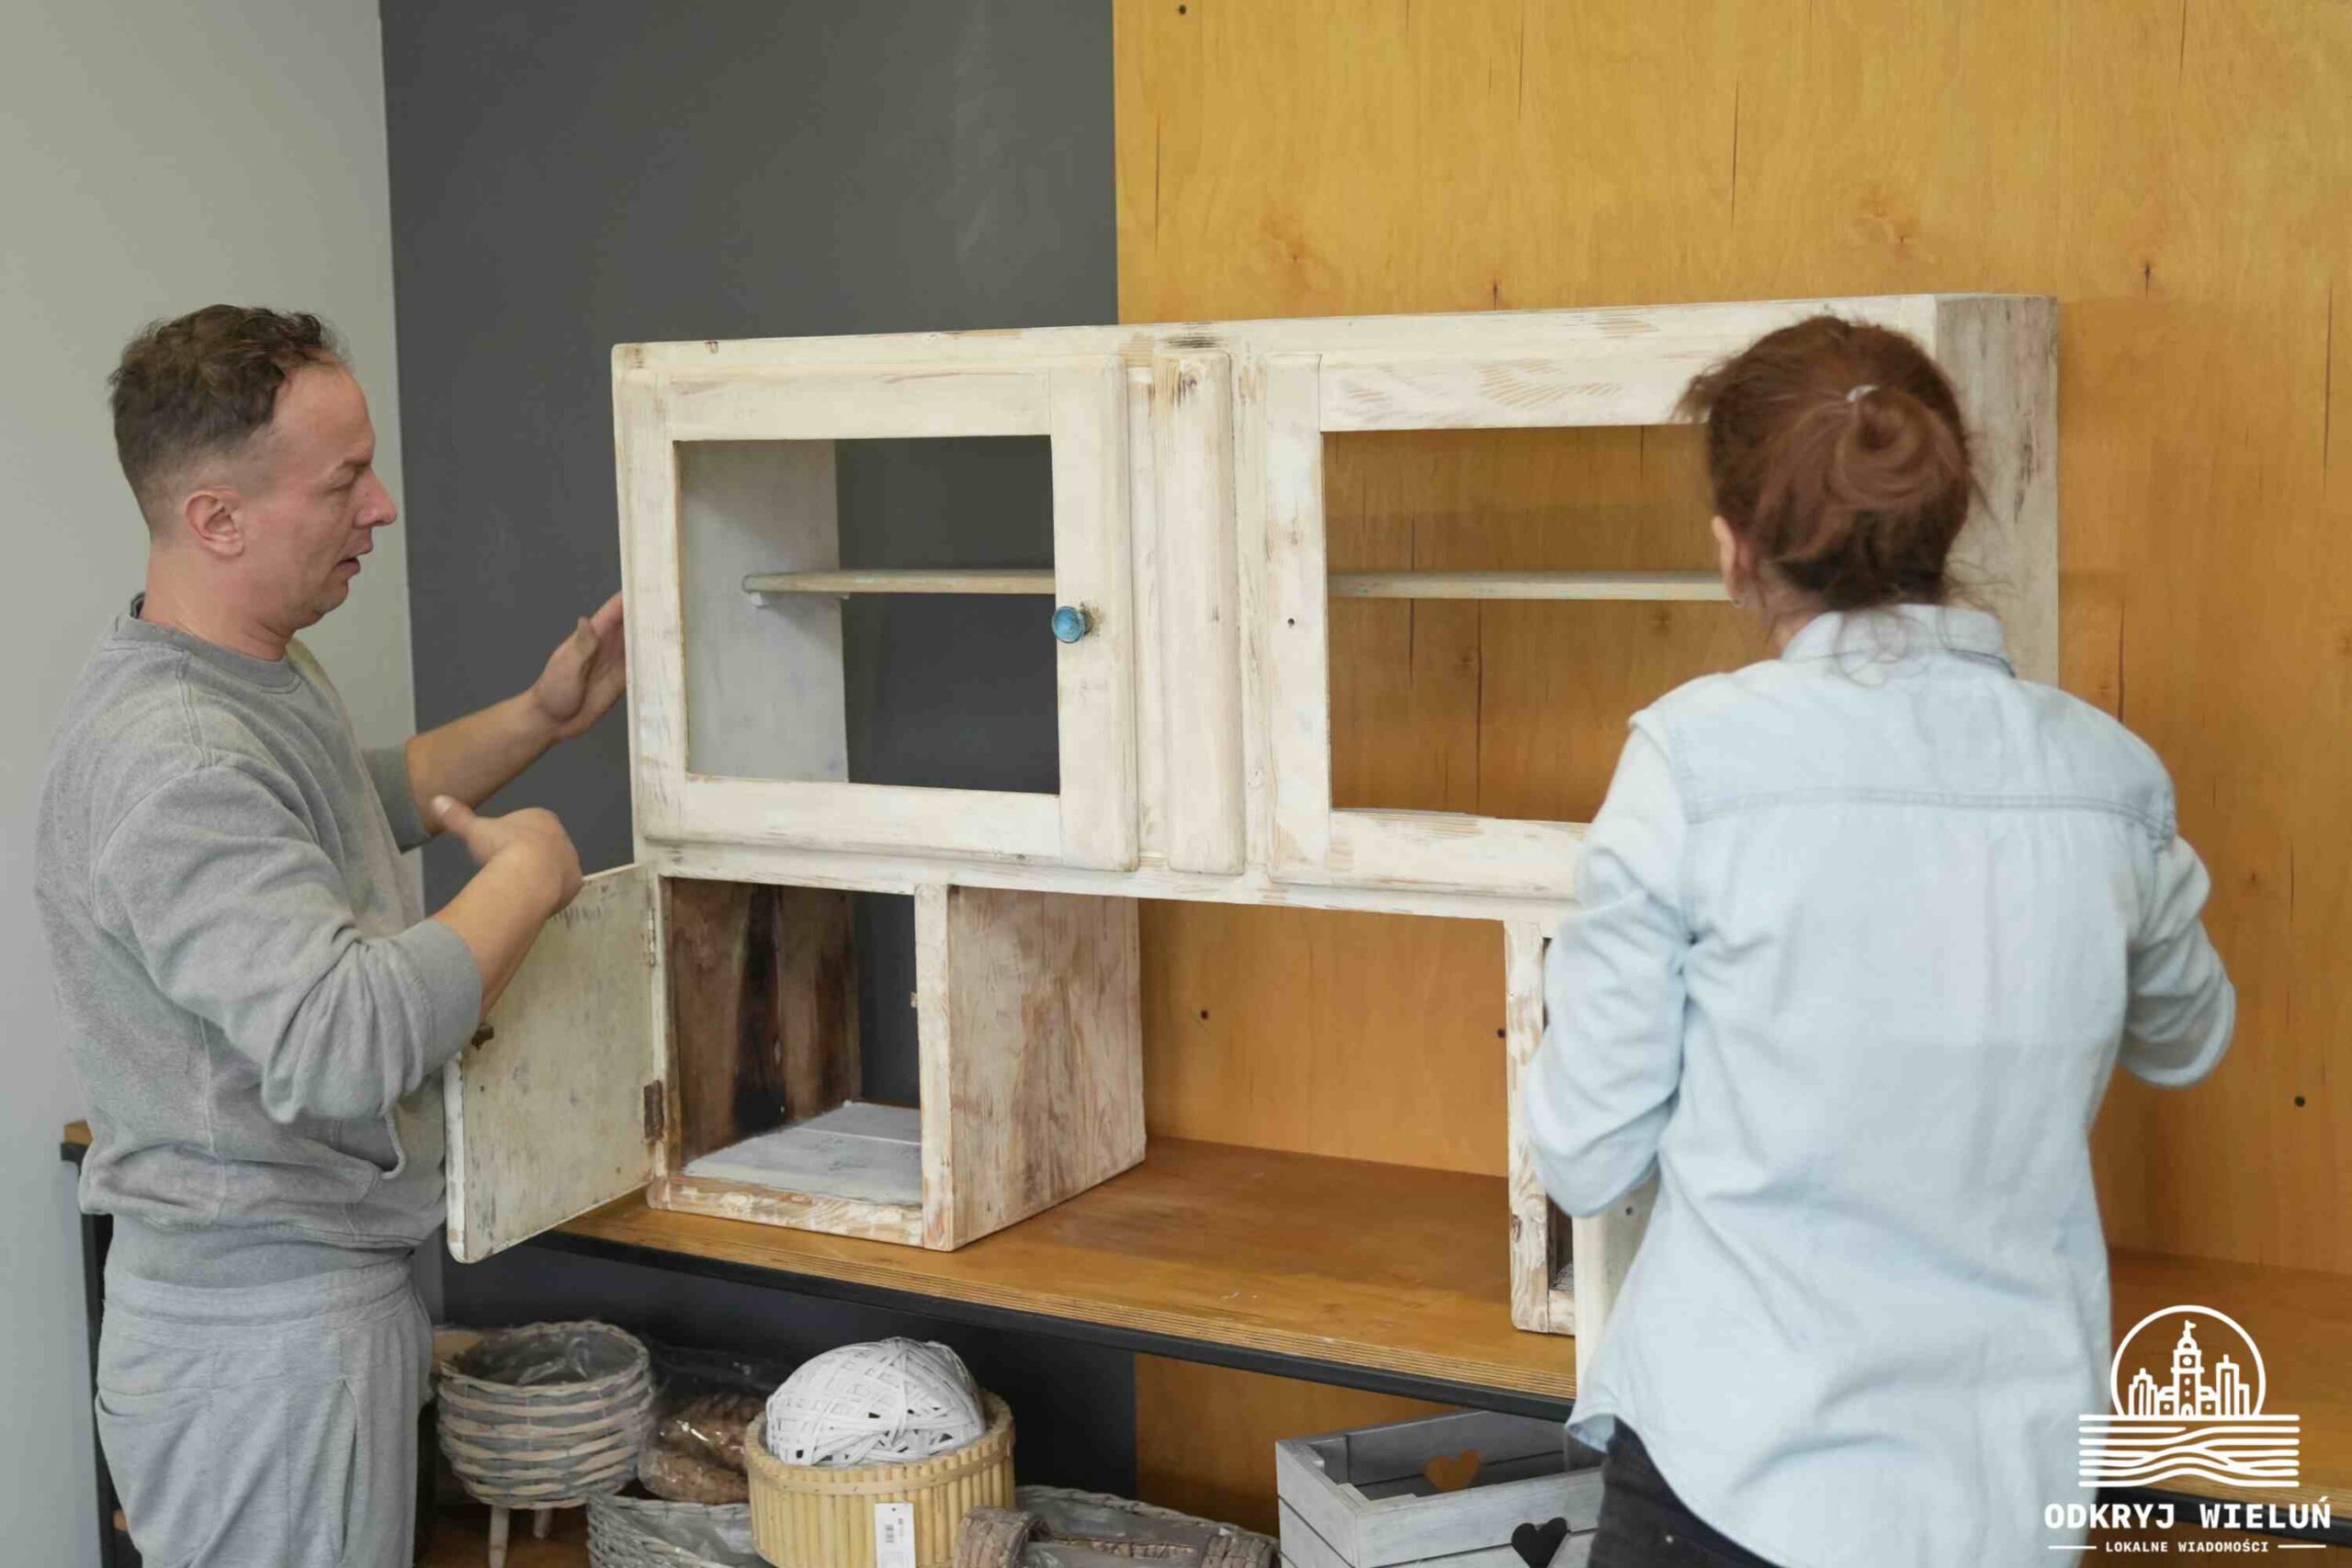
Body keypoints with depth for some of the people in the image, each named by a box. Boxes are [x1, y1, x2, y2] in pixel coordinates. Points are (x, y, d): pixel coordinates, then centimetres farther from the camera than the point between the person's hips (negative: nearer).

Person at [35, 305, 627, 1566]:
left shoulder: (264, 678, 8)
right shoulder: (170, 766, -27)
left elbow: (371, 800, 29)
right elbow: (349, 1043, -36)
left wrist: (540, 716, 16)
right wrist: (526, 876, -21)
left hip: (332, 1296, 10)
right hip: (263, 1336, -10)